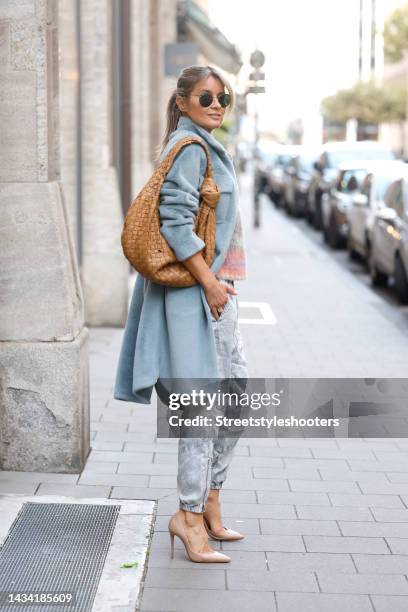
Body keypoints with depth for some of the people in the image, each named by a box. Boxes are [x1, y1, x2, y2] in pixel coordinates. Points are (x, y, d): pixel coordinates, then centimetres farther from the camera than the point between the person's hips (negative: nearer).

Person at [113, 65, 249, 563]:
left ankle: (209, 506, 22)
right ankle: (189, 514, 2)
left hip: (215, 289, 11)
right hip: (196, 291, -10)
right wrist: (209, 282, -20)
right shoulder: (189, 147, -12)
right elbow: (175, 222, -21)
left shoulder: (205, 146, 18)